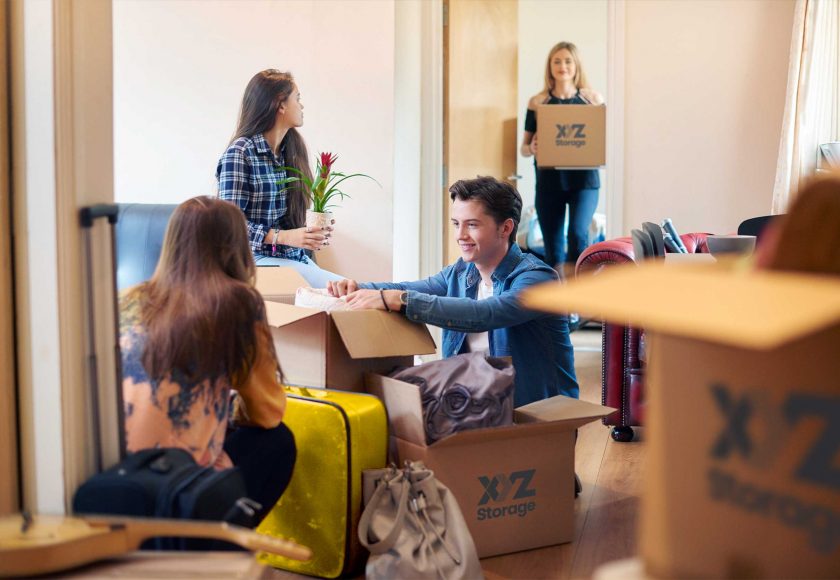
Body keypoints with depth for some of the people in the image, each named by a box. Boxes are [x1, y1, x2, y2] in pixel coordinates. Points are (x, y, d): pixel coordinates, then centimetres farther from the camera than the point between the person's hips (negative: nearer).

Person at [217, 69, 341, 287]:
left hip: (296, 257, 7)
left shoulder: (293, 149, 13)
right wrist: (282, 236, -20)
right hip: (259, 258, -7)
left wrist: (313, 233, 1)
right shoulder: (239, 152, -9)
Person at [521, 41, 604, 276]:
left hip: (584, 180, -1)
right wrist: (531, 148, -14)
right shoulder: (537, 103, 5)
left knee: (578, 234, -20)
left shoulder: (593, 99, 4)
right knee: (553, 248, 4)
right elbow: (524, 147, 8)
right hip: (549, 182, 1)